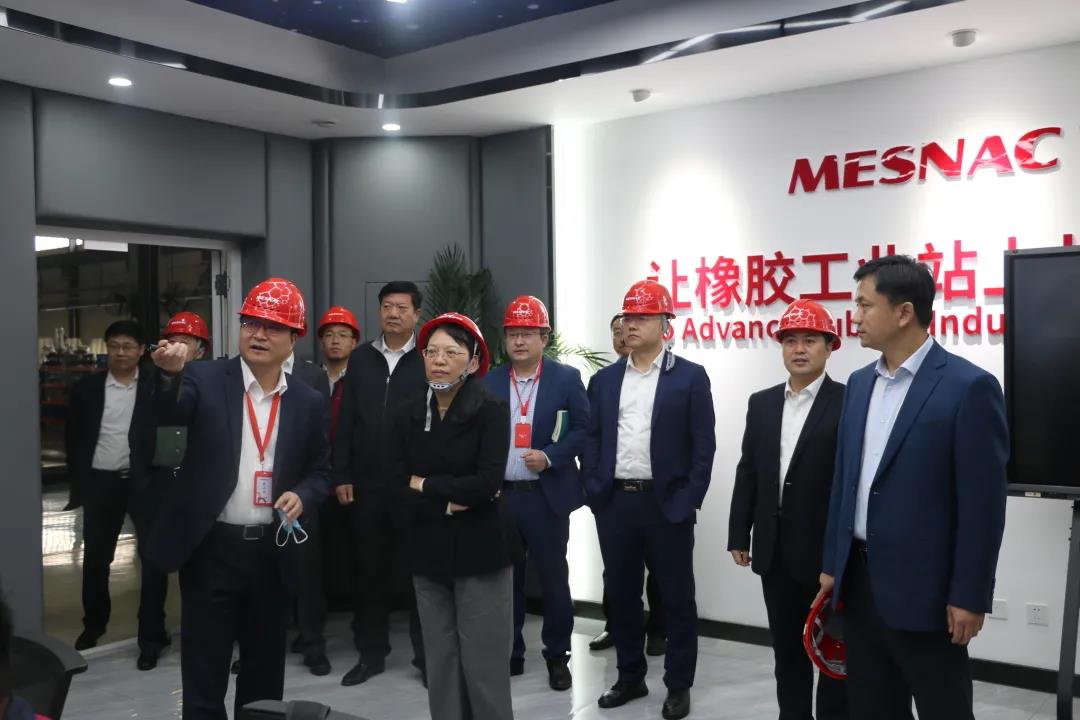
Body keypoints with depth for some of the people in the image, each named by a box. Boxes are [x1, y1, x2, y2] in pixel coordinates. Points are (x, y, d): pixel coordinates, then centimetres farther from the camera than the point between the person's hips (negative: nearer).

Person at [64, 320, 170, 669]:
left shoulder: (155, 384, -2)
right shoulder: (86, 387, 4)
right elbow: (73, 438, 7)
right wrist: (78, 485, 3)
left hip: (144, 482, -3)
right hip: (101, 482, 3)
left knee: (154, 556, -2)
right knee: (95, 557, 15)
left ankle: (152, 635, 8)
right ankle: (94, 624, 36)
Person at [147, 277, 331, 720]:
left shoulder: (308, 402, 3)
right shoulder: (206, 380, -4)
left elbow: (320, 471, 11)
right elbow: (166, 413, -23)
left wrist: (302, 496, -10)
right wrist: (170, 373, -44)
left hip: (272, 553, 3)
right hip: (211, 549, -2)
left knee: (265, 672, 16)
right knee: (204, 675, 7)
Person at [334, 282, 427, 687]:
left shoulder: (427, 360, -3)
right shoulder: (360, 359, 8)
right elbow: (345, 421, 7)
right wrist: (341, 475, 2)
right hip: (367, 483, 3)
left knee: (417, 571, 5)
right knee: (369, 571, 11)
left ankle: (427, 654, 17)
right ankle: (371, 653, 24)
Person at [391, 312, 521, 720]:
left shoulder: (491, 411, -7)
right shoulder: (408, 416, 4)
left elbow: (487, 484, -19)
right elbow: (398, 489, -3)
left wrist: (424, 484, -8)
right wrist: (453, 500, -13)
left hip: (481, 550, -4)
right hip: (428, 552, 4)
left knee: (484, 666, 0)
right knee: (440, 664, 10)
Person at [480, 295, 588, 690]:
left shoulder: (566, 378, -2)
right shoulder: (490, 382, 5)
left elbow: (584, 427, -3)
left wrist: (550, 456, -16)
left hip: (546, 495, -2)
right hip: (500, 495, 3)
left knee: (553, 578, 7)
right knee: (506, 578, 12)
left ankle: (557, 656, 22)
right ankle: (509, 653, 26)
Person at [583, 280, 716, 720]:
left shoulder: (690, 377, -2)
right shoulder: (604, 379, 9)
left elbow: (703, 445, -4)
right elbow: (591, 439, 10)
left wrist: (688, 502, -10)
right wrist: (593, 492, 0)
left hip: (667, 505, -3)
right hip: (614, 503, 4)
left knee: (677, 598, 6)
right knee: (622, 595, 13)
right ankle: (630, 678, 29)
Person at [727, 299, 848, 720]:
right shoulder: (762, 403, 9)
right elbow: (748, 472, 10)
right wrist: (739, 534, 7)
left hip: (827, 549, -5)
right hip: (775, 547, 5)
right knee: (786, 647, 16)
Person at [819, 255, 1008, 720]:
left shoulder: (969, 386, -13)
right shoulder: (859, 383, 9)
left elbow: (982, 503, -14)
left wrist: (969, 596, -14)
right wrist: (832, 564, 13)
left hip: (923, 589, -7)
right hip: (860, 580, 7)